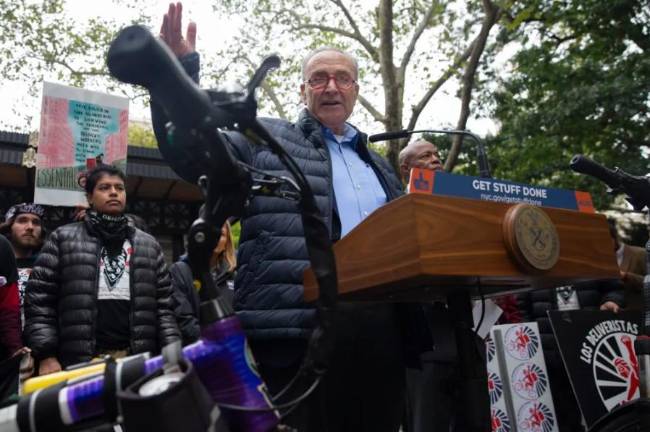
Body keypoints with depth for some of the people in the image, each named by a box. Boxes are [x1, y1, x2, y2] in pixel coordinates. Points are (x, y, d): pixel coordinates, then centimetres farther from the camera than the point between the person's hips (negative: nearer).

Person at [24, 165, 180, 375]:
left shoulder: (148, 245, 17)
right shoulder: (63, 239, 10)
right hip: (80, 361, -2)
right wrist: (46, 356, -5)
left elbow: (163, 305, 13)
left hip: (136, 359, 2)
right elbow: (39, 300, 4)